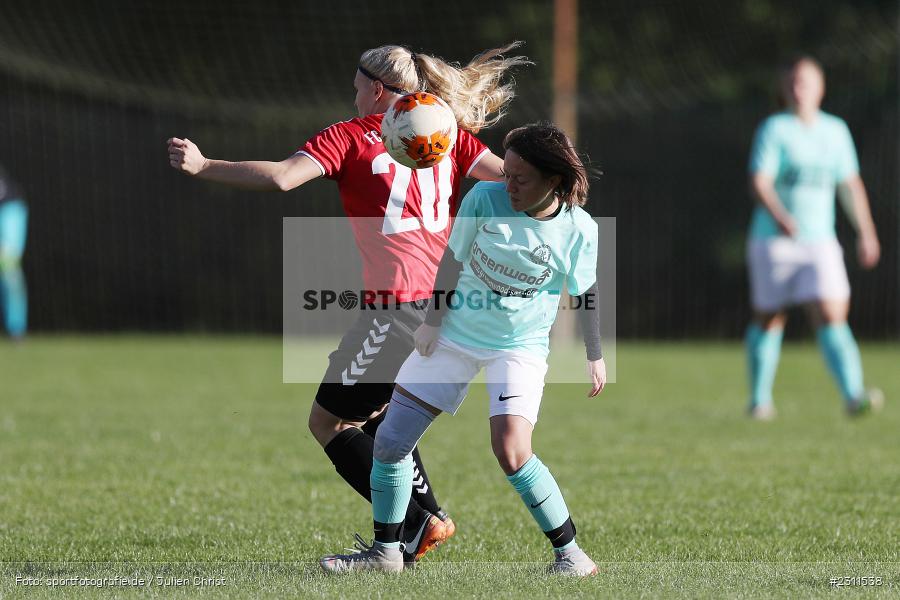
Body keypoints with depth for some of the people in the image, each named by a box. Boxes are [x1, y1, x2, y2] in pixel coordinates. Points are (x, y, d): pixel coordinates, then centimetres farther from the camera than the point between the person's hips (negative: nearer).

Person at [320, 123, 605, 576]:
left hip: (520, 347, -3)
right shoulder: (484, 199, -15)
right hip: (455, 336, 3)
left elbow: (586, 295, 0)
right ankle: (385, 552, 17)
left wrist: (594, 357, 7)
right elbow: (453, 258, -1)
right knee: (390, 440, 0)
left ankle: (570, 553, -8)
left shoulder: (578, 231, -17)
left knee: (511, 452, -25)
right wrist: (432, 322, 0)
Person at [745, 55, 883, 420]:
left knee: (832, 317, -12)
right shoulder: (774, 130, -6)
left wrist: (866, 232, 18)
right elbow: (759, 183, -16)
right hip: (773, 240, -3)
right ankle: (760, 400, 23)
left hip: (820, 241, 3)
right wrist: (780, 217, -33)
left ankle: (853, 396, -24)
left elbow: (850, 184, 19)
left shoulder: (836, 131, 9)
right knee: (768, 319, 8)